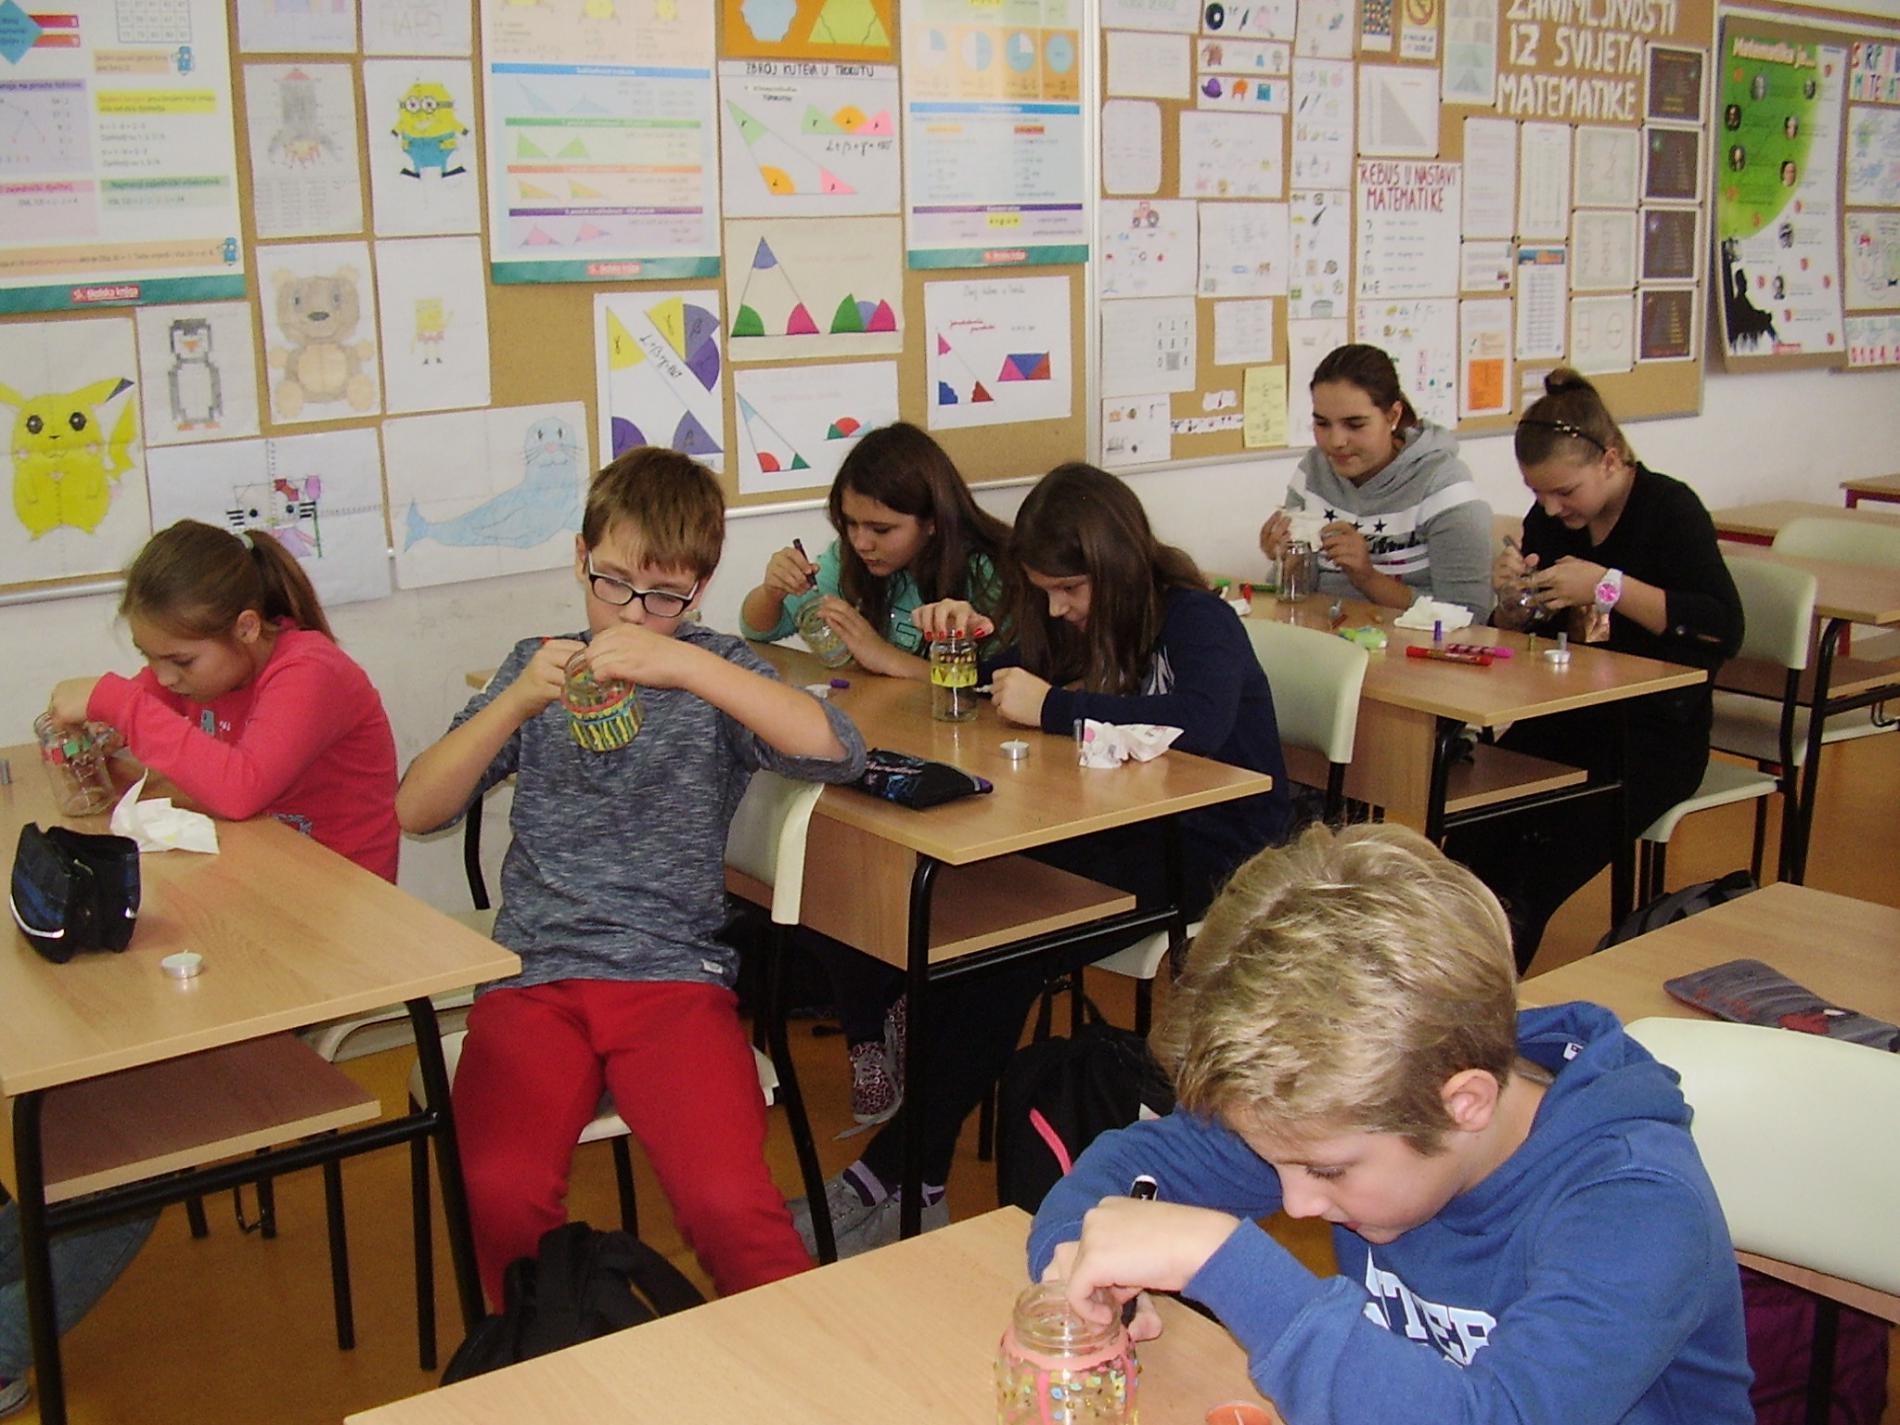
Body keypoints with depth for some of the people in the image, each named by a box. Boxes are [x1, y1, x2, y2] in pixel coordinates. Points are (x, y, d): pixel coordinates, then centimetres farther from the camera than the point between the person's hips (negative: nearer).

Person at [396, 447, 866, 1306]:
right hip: (533, 976, 2)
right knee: (502, 1192, -26)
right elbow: (417, 810, 5)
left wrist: (685, 665, -20)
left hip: (675, 975, -1)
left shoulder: (715, 671, 9)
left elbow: (836, 751, -11)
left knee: (729, 1200, -27)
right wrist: (517, 702, -10)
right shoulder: (538, 666, 14)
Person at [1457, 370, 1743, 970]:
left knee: (1540, 866, -25)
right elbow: (1512, 644, 17)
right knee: (1472, 844, -22)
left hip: (1657, 730, -5)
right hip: (1567, 721, 5)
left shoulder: (1669, 509, -8)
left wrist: (1609, 587, -24)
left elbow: (1725, 629, -20)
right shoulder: (1548, 521, 9)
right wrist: (1514, 600, -6)